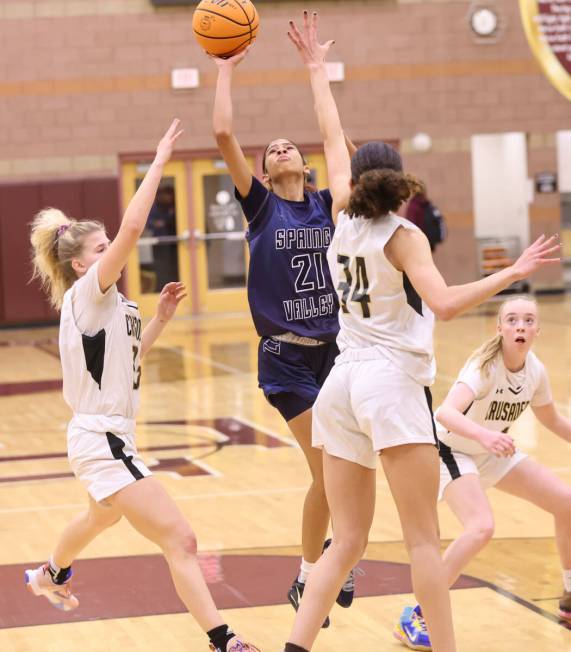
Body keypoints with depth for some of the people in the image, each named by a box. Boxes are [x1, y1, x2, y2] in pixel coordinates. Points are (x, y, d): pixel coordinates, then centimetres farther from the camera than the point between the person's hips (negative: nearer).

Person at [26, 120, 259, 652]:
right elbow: (132, 228, -29)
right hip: (101, 441, -11)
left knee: (102, 517, 39)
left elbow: (125, 357, 23)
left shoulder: (107, 305, 10)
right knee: (180, 541, -18)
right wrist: (159, 164, -25)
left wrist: (159, 319, 13)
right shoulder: (86, 295, -16)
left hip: (107, 437, 11)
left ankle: (50, 575, 65)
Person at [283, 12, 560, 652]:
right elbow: (444, 302, -21)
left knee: (346, 542, 7)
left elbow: (333, 140, 22)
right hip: (394, 384, -6)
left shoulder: (345, 218, 9)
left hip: (342, 384, 6)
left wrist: (317, 70, 33)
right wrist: (513, 272, -20)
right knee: (425, 540, -4)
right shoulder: (402, 236, -6)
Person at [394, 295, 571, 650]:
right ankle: (416, 617, -19)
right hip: (453, 449, -7)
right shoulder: (485, 366, -31)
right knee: (481, 528, -30)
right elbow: (447, 412, -49)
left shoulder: (535, 371, -11)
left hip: (494, 451, 7)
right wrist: (484, 435, -66)